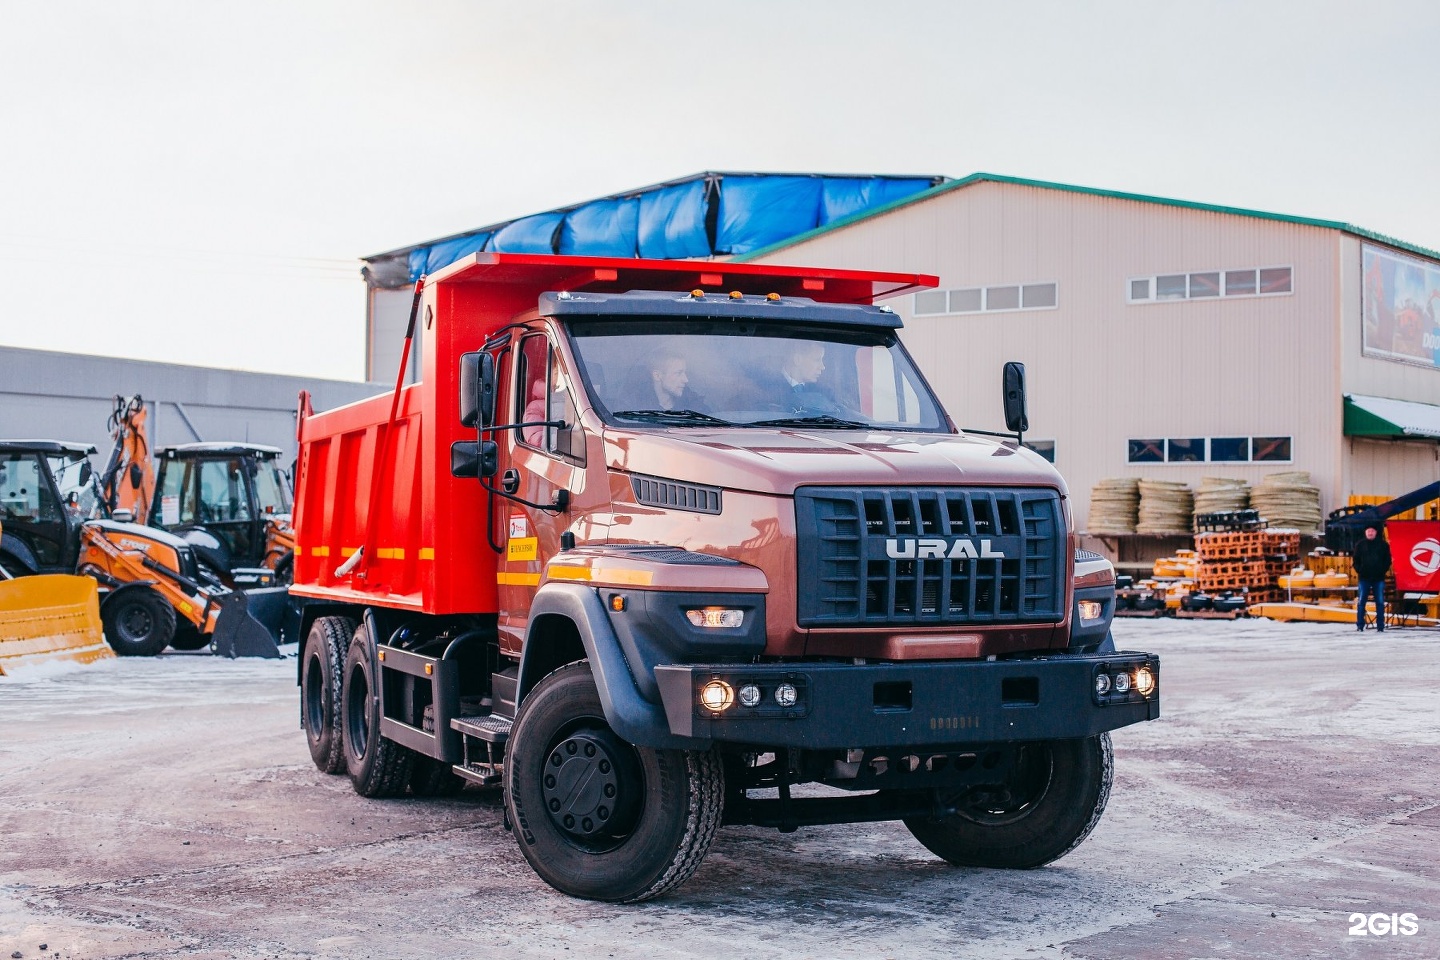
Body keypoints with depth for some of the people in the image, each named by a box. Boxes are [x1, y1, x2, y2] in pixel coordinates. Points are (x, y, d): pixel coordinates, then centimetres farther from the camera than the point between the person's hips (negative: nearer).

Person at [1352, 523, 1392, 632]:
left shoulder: (1383, 545, 5)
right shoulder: (1360, 545, 7)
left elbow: (1388, 560, 7)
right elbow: (1355, 560, 9)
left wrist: (1383, 570, -3)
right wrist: (1359, 570, -2)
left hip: (1379, 578, 0)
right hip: (1364, 578, 0)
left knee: (1380, 602, 0)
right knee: (1361, 601, -2)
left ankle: (1380, 625, 4)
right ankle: (1360, 625, 2)